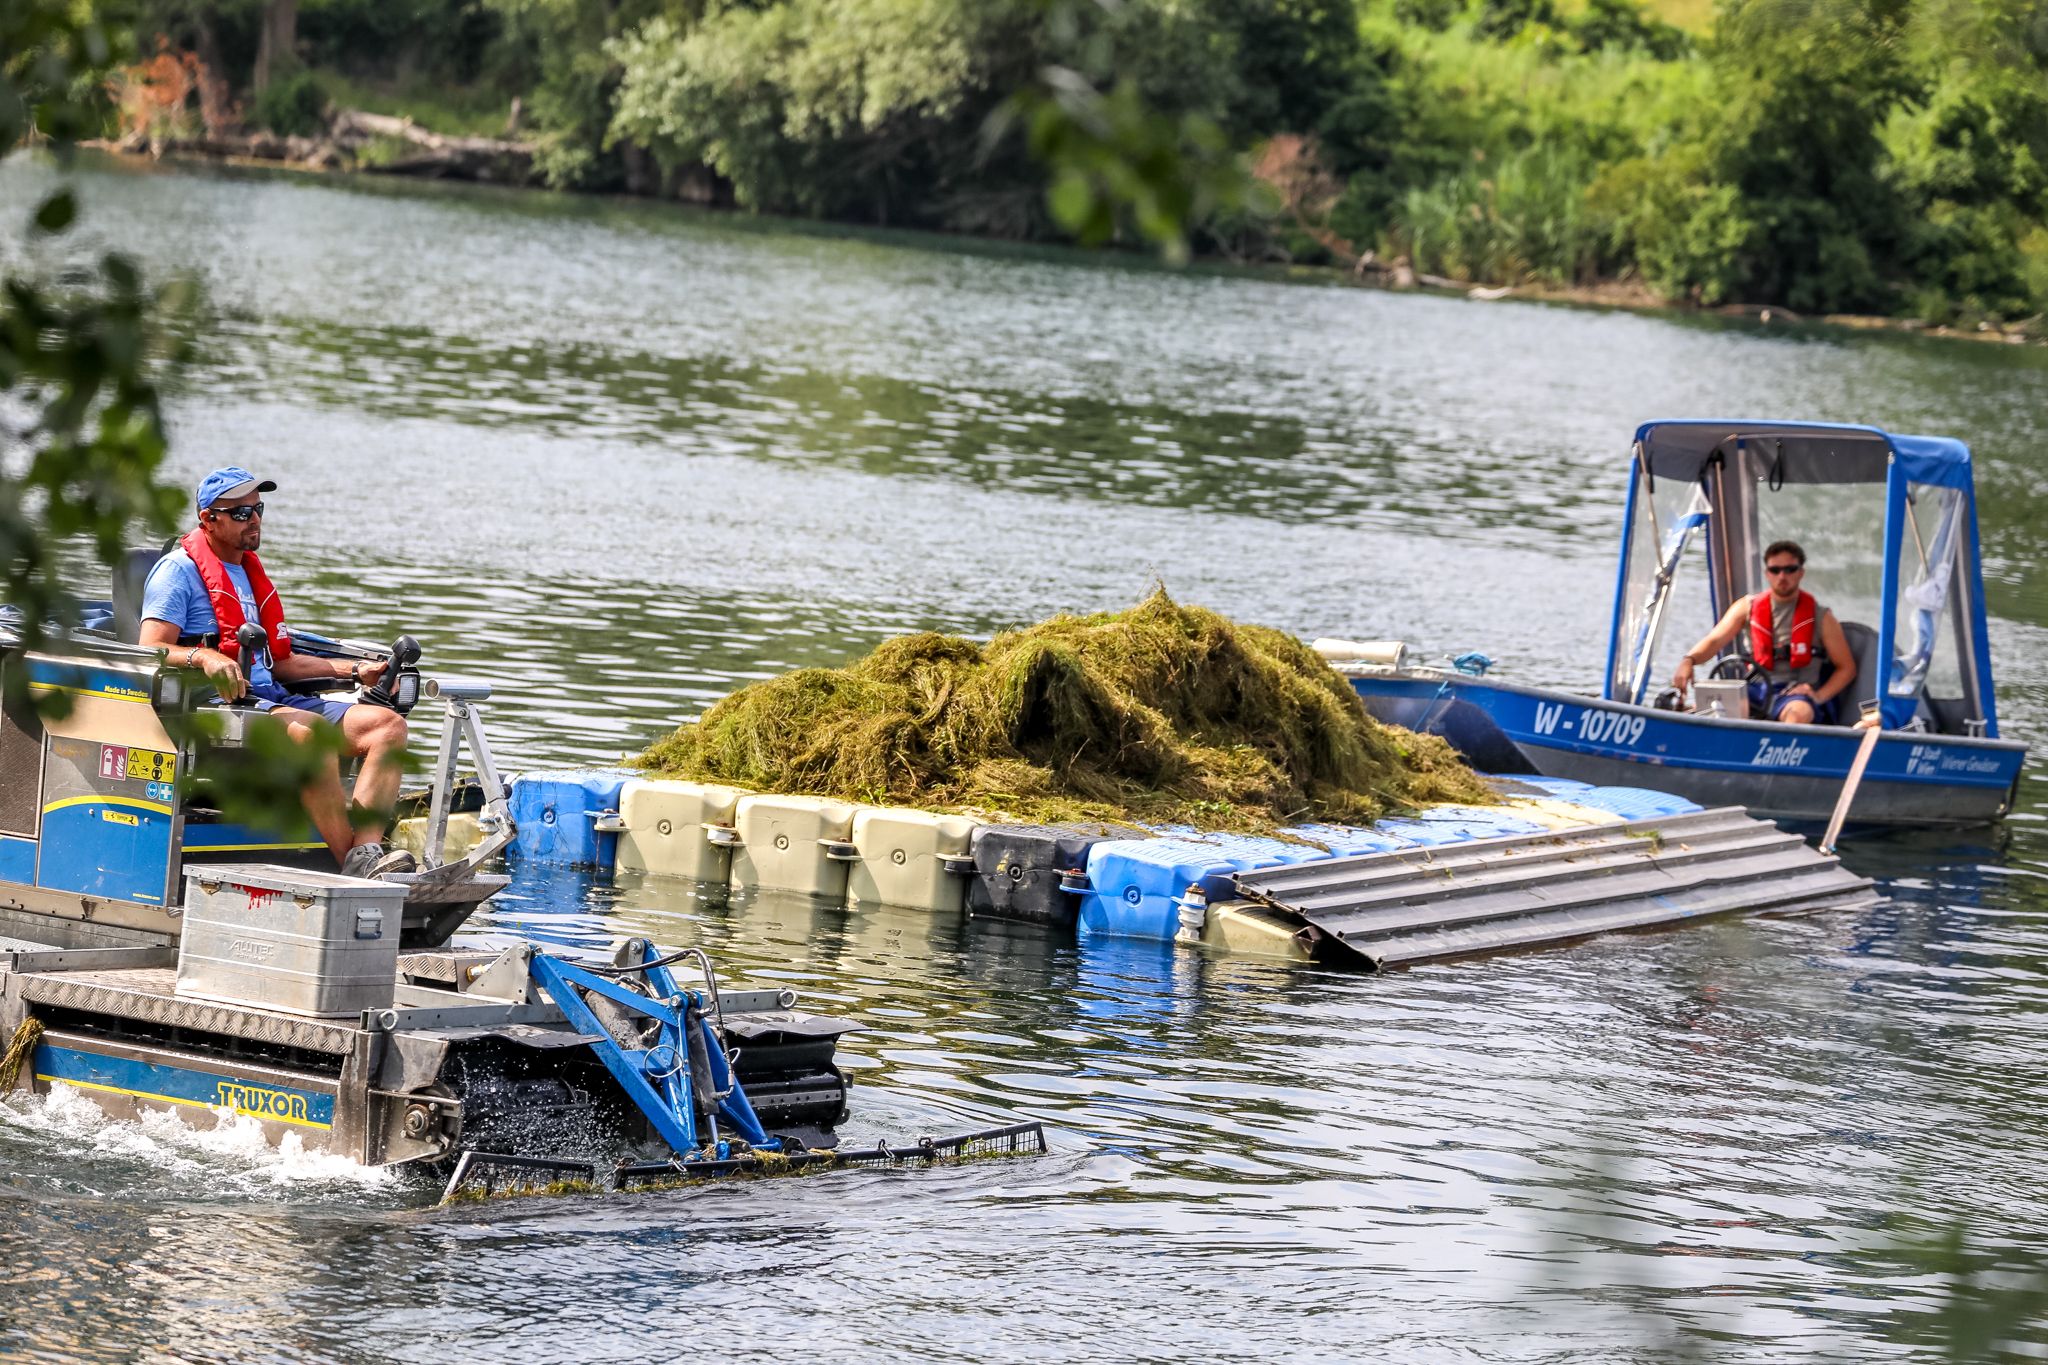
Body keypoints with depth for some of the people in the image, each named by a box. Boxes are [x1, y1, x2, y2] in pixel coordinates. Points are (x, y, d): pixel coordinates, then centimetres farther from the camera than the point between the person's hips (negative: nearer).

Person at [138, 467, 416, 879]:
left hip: (268, 696, 9)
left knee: (387, 724, -11)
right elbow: (150, 652, -12)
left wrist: (355, 671, 17)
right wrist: (205, 657, -32)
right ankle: (356, 869, -38)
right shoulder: (180, 569, 0)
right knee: (309, 728, -37)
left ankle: (367, 853, -32)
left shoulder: (251, 573, 26)